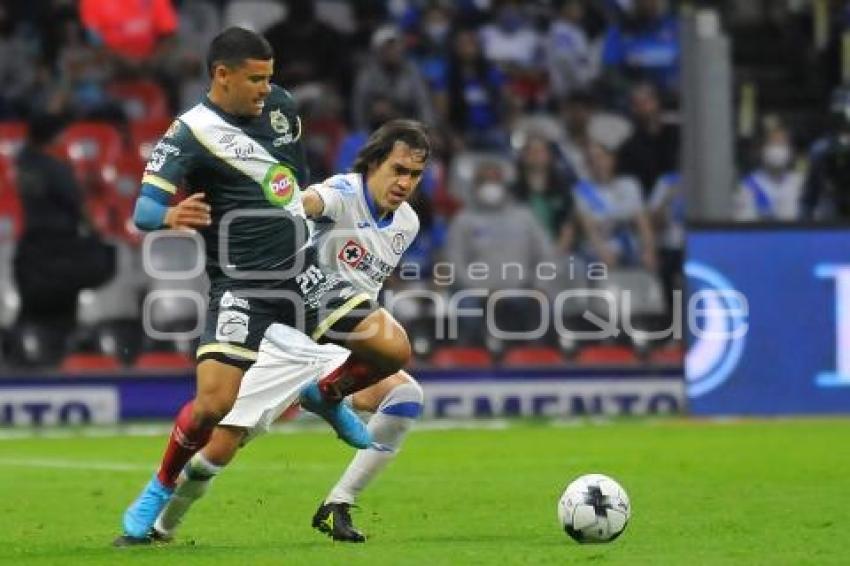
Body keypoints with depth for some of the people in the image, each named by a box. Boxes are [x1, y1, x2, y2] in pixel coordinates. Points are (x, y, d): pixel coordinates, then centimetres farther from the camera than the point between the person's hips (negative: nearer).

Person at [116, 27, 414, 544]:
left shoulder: (282, 106, 5)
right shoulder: (190, 136, -14)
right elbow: (144, 207, -26)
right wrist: (171, 216, -47)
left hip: (302, 273, 5)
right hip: (243, 288, -5)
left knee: (394, 350, -6)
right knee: (214, 404, -18)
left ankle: (325, 396, 25)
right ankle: (159, 492, 7)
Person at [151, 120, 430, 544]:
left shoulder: (407, 225, 6)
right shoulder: (345, 193, -15)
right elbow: (310, 202, -41)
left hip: (337, 350, 5)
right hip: (280, 344, -5)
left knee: (405, 394, -23)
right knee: (218, 448, -8)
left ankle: (337, 507, -12)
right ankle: (159, 525, 20)